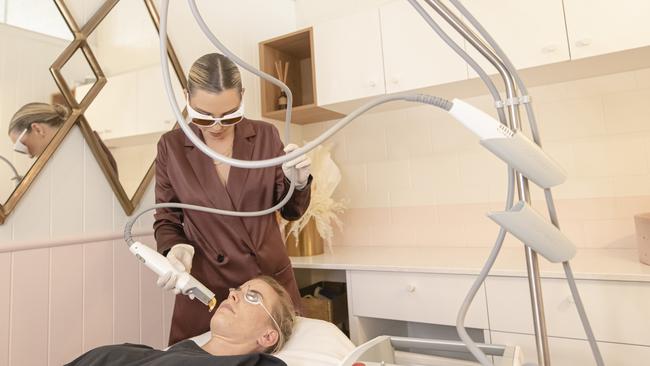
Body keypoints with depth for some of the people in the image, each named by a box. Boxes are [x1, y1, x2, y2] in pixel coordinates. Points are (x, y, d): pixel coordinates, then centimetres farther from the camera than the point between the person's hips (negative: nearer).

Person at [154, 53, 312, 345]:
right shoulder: (171, 147, -5)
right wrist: (176, 249, -17)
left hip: (272, 281, 1)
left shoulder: (266, 136, -5)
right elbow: (166, 221, 3)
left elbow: (291, 211, 3)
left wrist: (298, 182, -18)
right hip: (205, 289, 0)